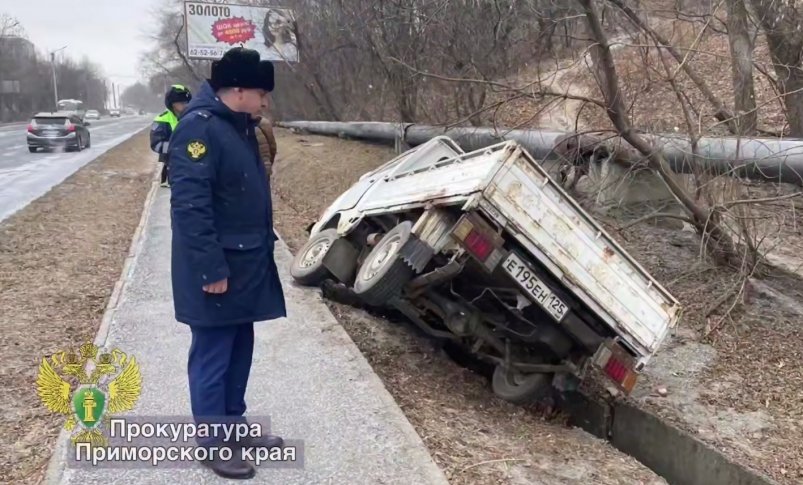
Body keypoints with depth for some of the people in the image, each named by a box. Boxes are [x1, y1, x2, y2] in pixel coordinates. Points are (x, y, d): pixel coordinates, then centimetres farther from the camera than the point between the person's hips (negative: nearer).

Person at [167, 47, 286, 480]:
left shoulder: (238, 126, 12)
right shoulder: (199, 127, -19)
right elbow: (189, 205, -25)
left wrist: (262, 246, 20)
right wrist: (211, 269, -24)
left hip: (246, 264, 10)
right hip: (218, 270, -9)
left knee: (240, 350, 18)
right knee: (213, 357, 3)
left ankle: (234, 424, 33)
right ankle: (213, 444, 17)